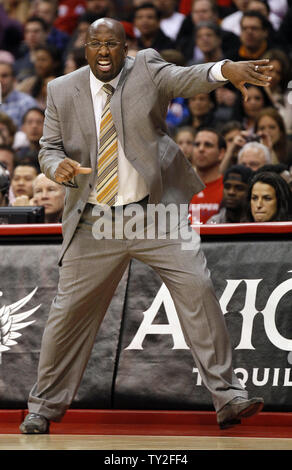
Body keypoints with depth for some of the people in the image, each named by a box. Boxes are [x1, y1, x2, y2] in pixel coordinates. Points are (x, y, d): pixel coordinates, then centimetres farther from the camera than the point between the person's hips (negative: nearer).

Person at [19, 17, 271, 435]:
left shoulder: (147, 69, -1)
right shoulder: (63, 91, 4)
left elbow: (186, 78, -18)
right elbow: (49, 147, 8)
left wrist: (225, 70, -40)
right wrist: (58, 165, -17)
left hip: (156, 211, -1)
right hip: (94, 222, 1)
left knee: (197, 288, -13)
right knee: (69, 311, 5)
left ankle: (227, 396, -8)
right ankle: (44, 407, 20)